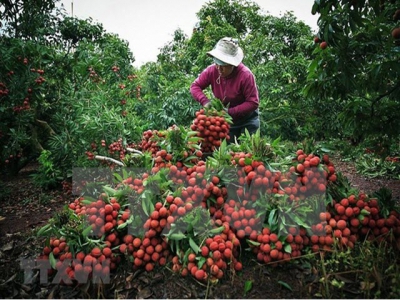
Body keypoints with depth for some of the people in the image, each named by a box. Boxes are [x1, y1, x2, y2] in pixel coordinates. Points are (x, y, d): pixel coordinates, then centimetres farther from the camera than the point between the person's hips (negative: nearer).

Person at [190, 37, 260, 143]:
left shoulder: (246, 75, -25)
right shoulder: (212, 71, -14)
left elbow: (253, 103, -24)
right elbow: (195, 86, -6)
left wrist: (230, 112, -31)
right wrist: (205, 101, -25)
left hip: (247, 120, -3)